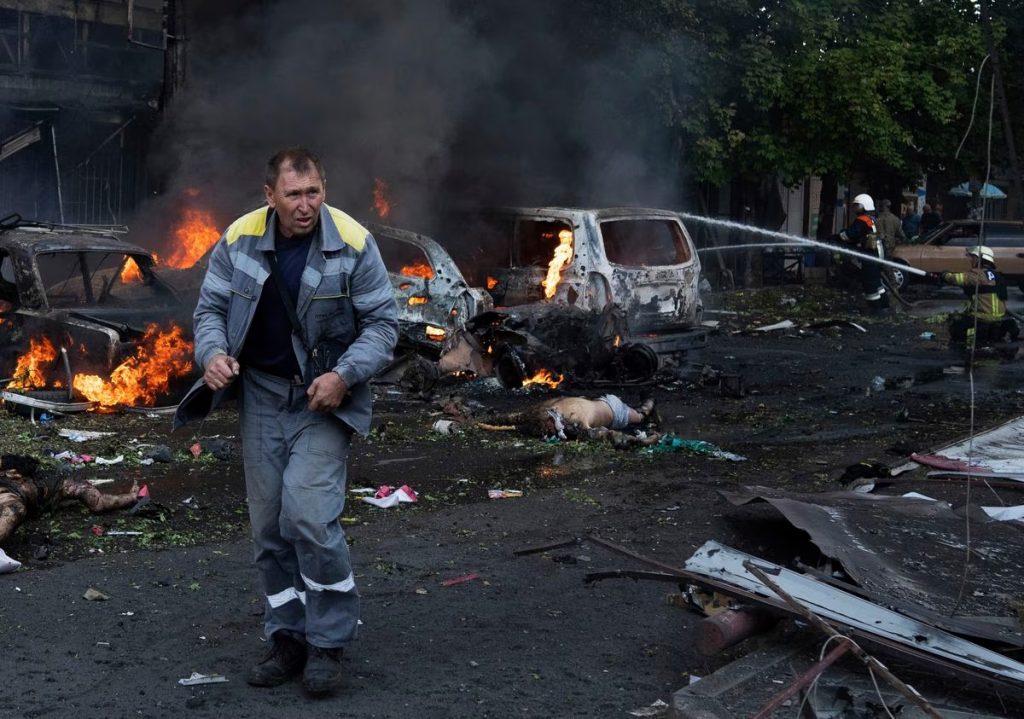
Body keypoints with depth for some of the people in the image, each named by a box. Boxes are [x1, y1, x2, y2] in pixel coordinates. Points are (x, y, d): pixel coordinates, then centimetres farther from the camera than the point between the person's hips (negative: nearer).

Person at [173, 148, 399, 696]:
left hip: (323, 399, -4)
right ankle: (287, 638, 23)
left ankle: (328, 643, 1)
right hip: (261, 395, 4)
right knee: (269, 525, 8)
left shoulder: (352, 244, -13)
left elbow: (382, 323, -7)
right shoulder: (240, 239, -5)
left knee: (309, 515, -16)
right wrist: (213, 352, -15)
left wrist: (344, 375, -21)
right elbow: (211, 306, 6)